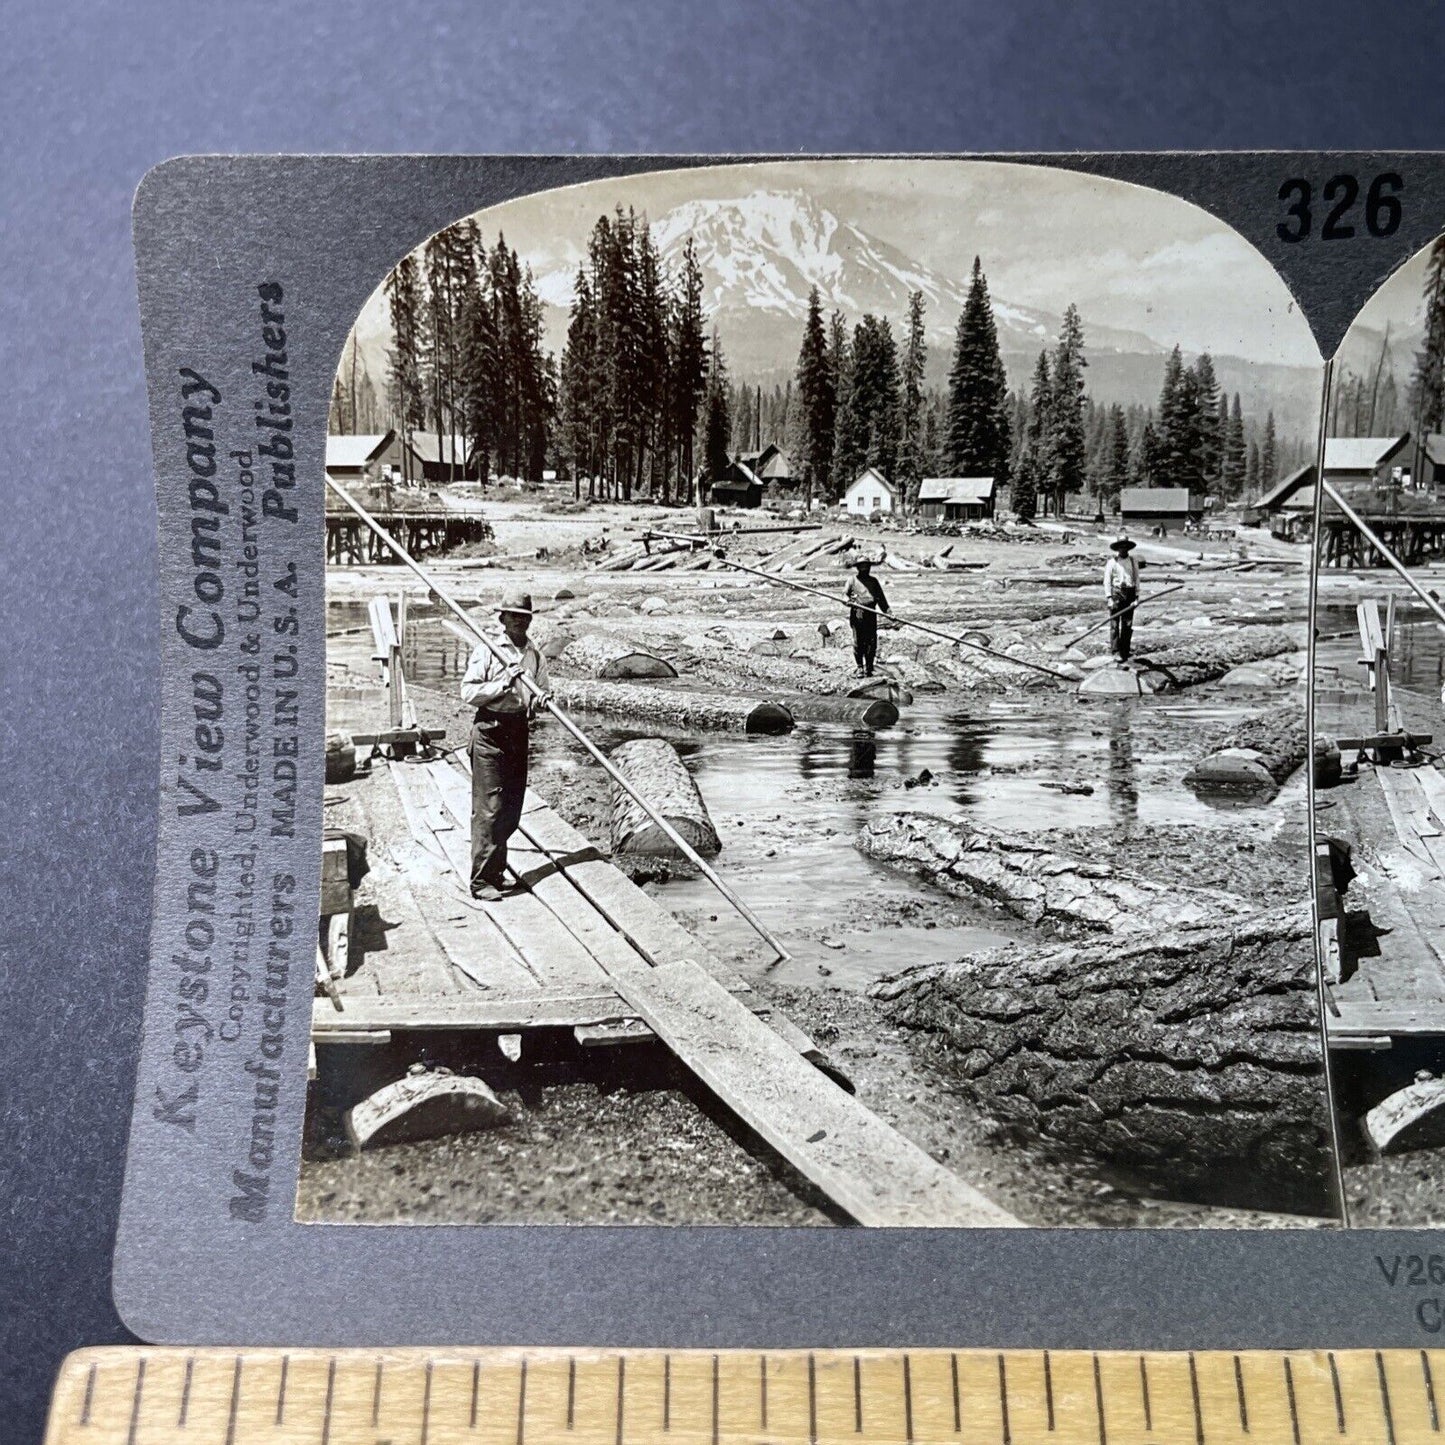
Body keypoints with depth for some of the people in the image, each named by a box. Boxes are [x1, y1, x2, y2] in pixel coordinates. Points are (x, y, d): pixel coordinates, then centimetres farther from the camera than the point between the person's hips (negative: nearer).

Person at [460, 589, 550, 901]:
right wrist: (503, 684, -20)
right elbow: (468, 692, -11)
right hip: (490, 731, -6)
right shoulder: (487, 649, -6)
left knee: (511, 810, 11)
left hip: (519, 730, 6)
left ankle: (496, 872, 25)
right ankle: (482, 881, 0)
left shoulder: (533, 652, 11)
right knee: (489, 809, -6)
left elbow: (542, 688, 15)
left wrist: (538, 700, -8)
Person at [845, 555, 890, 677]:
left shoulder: (873, 580, 18)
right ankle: (858, 668, 3)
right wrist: (847, 600, -18)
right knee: (858, 642, -5)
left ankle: (868, 669, 7)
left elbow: (881, 598, 16)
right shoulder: (852, 580, 10)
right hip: (857, 614, -3)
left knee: (871, 642, -2)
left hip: (871, 615, 3)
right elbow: (845, 594, 6)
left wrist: (887, 611, 5)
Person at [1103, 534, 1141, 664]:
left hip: (1129, 595, 3)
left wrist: (1136, 597, 0)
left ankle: (1124, 654, 8)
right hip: (1116, 594, -3)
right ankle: (1115, 651, -7)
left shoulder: (1133, 562, 10)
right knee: (1114, 624, -7)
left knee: (1127, 626, 3)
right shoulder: (1112, 562, 1)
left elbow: (1137, 580, 10)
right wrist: (1109, 598, -10)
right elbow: (1107, 581, -2)